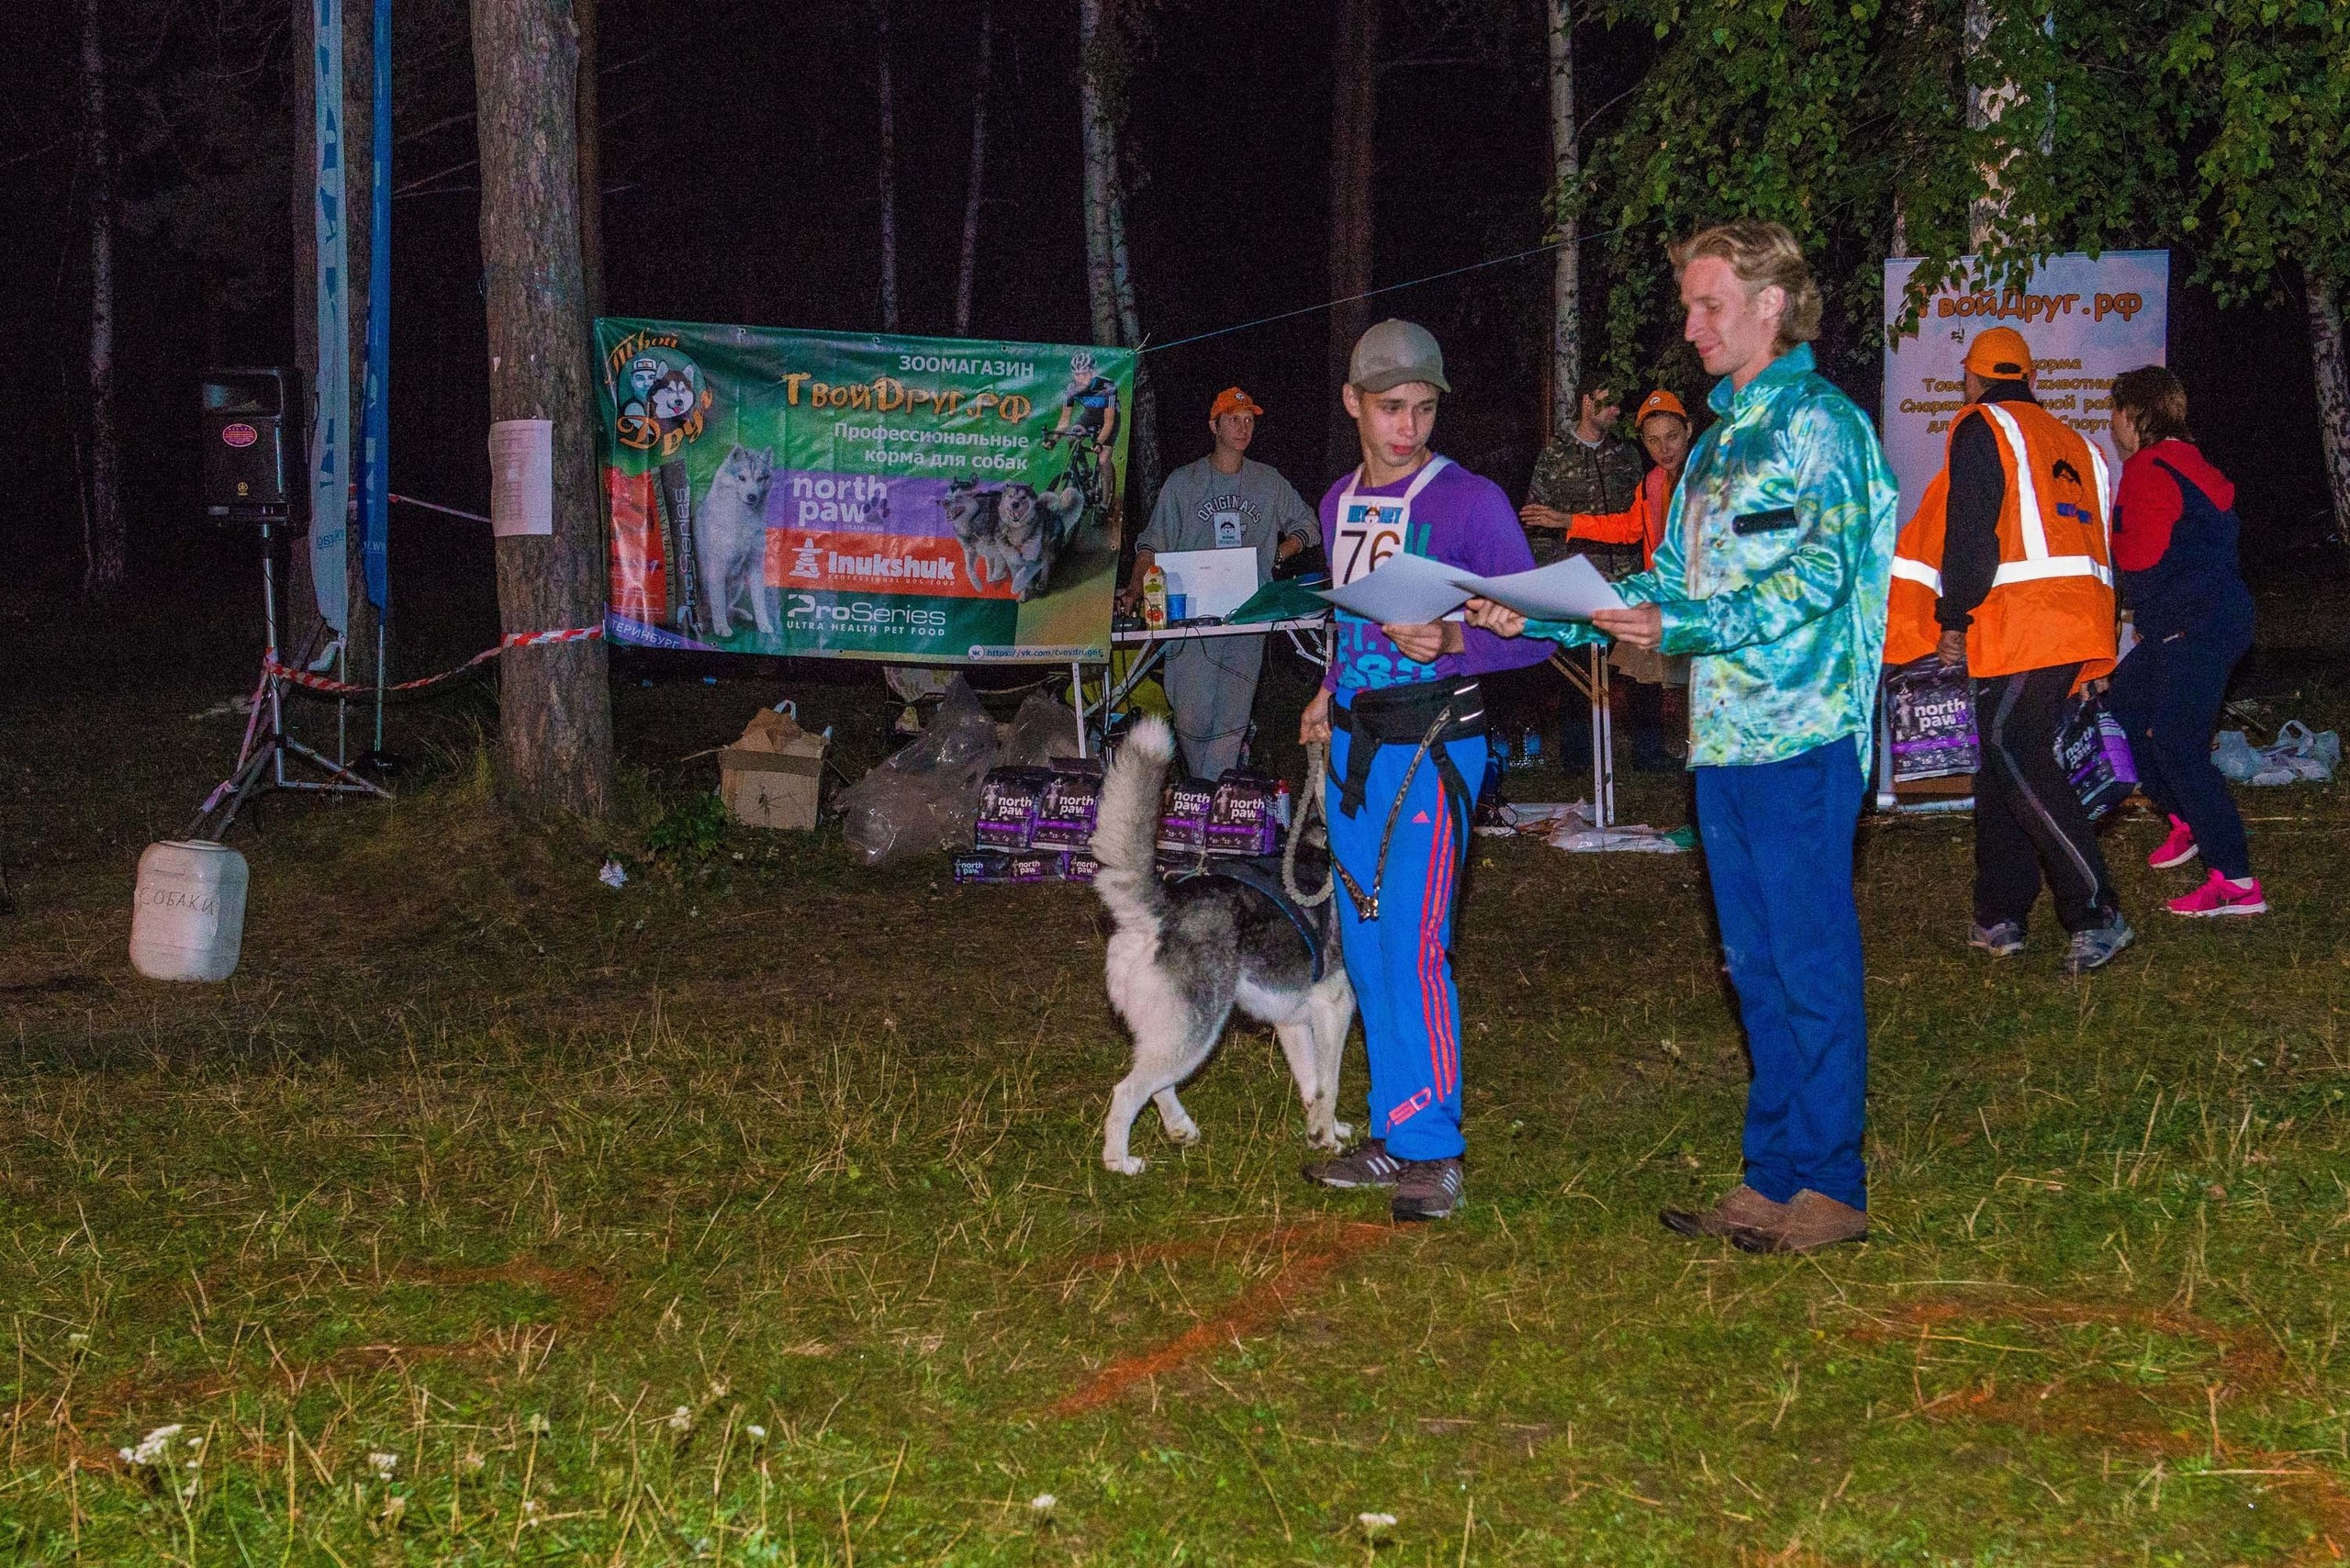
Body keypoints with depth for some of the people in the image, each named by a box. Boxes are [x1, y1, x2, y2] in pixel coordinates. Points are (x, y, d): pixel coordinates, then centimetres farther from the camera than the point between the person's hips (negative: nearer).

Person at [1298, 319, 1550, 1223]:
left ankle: (1432, 1150, -6)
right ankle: (1394, 1137, 18)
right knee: (1367, 948, 9)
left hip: (1431, 747, -7)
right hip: (1352, 745, 7)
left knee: (1412, 943, -12)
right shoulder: (1339, 503, 13)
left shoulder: (1471, 503, -8)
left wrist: (1450, 641, -26)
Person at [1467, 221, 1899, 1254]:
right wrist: (1540, 616, 11)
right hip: (1724, 736, 9)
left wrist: (1684, 628, -27)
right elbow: (1673, 582, 20)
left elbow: (1818, 576, -19)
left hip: (1799, 735, -9)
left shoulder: (1820, 424, -7)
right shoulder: (1718, 439, 19)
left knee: (1812, 963, -4)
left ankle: (1831, 1188, 2)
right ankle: (1773, 1179, 18)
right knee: (1756, 965, 11)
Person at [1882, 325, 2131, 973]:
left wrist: (1953, 618, -4)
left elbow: (1970, 532, -11)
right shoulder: (2071, 441, 24)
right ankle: (2000, 917, 13)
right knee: (2006, 761, 13)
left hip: (2020, 621, -8)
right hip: (2078, 622, 8)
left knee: (2017, 759, -11)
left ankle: (2095, 913, -20)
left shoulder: (1982, 428, 0)